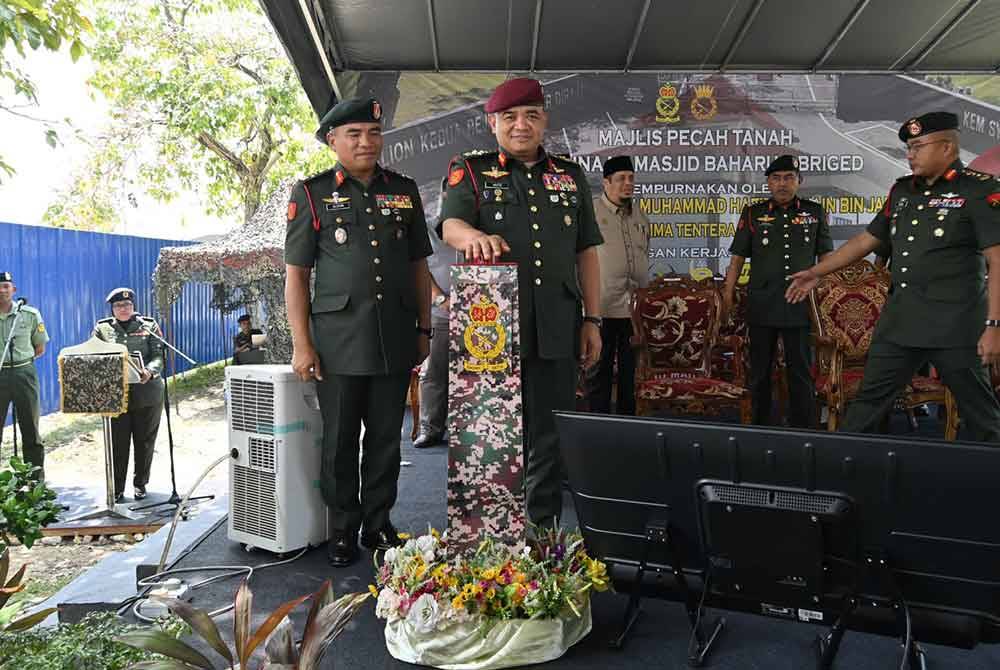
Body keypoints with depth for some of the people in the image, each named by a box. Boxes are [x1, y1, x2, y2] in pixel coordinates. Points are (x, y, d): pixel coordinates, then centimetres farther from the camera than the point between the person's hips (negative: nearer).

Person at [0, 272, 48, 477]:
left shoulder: (30, 314, 4)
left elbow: (40, 348, 11)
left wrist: (20, 360, 1)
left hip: (24, 373, 0)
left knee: (30, 427, 6)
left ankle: (36, 477, 13)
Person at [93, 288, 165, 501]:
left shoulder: (149, 326, 5)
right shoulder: (102, 329, 9)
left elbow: (159, 355, -4)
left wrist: (149, 371, -25)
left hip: (147, 393, 0)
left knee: (144, 441, 8)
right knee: (117, 443, 0)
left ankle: (140, 483, 23)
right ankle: (117, 489, 9)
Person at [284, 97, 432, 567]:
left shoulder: (404, 191, 12)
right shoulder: (311, 194, 3)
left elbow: (419, 265, 15)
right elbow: (295, 274, 1)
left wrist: (423, 329, 10)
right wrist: (301, 344, -6)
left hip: (396, 340, 3)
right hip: (339, 340, -2)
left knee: (386, 438, 10)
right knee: (340, 442, 6)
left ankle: (379, 526, 26)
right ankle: (343, 532, 22)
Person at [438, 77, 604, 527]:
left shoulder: (571, 176, 16)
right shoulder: (470, 170, 8)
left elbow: (586, 252, 15)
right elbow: (450, 224, -10)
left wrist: (592, 320, 8)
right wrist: (473, 236, -34)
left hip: (556, 330, 3)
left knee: (549, 440, 8)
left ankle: (542, 532, 24)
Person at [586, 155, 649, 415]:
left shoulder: (641, 218, 15)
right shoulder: (591, 211, -5)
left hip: (635, 308, 6)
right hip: (602, 307, -5)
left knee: (630, 371, 13)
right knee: (600, 371, 3)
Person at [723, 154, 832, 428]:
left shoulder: (814, 212, 8)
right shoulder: (753, 213, 5)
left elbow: (826, 256, 12)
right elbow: (737, 257, 5)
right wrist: (728, 295, -1)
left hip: (800, 304, 0)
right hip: (761, 304, 0)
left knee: (801, 372, 6)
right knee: (759, 371, 8)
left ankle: (803, 430, 15)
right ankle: (760, 428, 19)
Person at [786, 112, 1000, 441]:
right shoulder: (902, 190, 13)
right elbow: (866, 240, 20)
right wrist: (815, 273, 17)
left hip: (956, 323, -6)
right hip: (900, 319, 6)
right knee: (868, 401, 9)